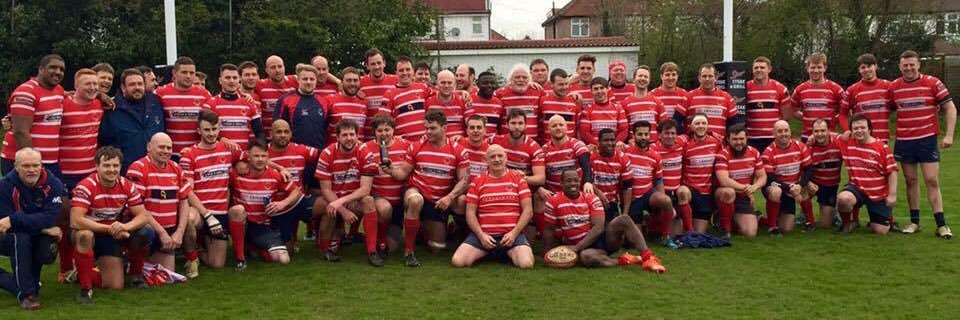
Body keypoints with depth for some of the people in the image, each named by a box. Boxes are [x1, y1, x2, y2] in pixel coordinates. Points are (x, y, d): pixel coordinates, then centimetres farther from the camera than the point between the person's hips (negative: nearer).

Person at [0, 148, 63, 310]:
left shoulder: (53, 184, -14)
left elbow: (49, 218, -26)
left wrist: (13, 220, -37)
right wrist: (43, 228, -29)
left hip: (38, 237, 2)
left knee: (48, 254, -28)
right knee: (20, 239, -35)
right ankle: (26, 293, -25)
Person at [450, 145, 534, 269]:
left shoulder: (518, 179, 7)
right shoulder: (477, 182, 9)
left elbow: (528, 210, 2)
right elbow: (470, 212, 6)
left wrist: (514, 233, -9)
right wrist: (481, 235, -9)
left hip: (512, 234, -1)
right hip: (483, 234, 1)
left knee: (526, 263, -29)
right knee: (457, 261, -20)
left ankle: (509, 254, 9)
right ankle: (487, 252, 12)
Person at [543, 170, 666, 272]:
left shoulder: (591, 199, -1)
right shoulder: (553, 203, -4)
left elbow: (598, 227, -12)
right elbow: (549, 231, 3)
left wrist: (577, 247, -21)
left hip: (601, 239, 2)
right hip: (584, 248, -2)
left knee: (624, 220, -22)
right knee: (585, 256, -40)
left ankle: (647, 257, -29)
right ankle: (623, 261, -23)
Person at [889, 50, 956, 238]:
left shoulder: (933, 83, -2)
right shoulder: (893, 87, 4)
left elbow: (950, 108, 0)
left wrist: (949, 135, -8)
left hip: (928, 139, -2)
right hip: (903, 141, 2)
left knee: (932, 181, -3)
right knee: (911, 180, 7)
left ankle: (941, 224, 2)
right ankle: (914, 222, 15)